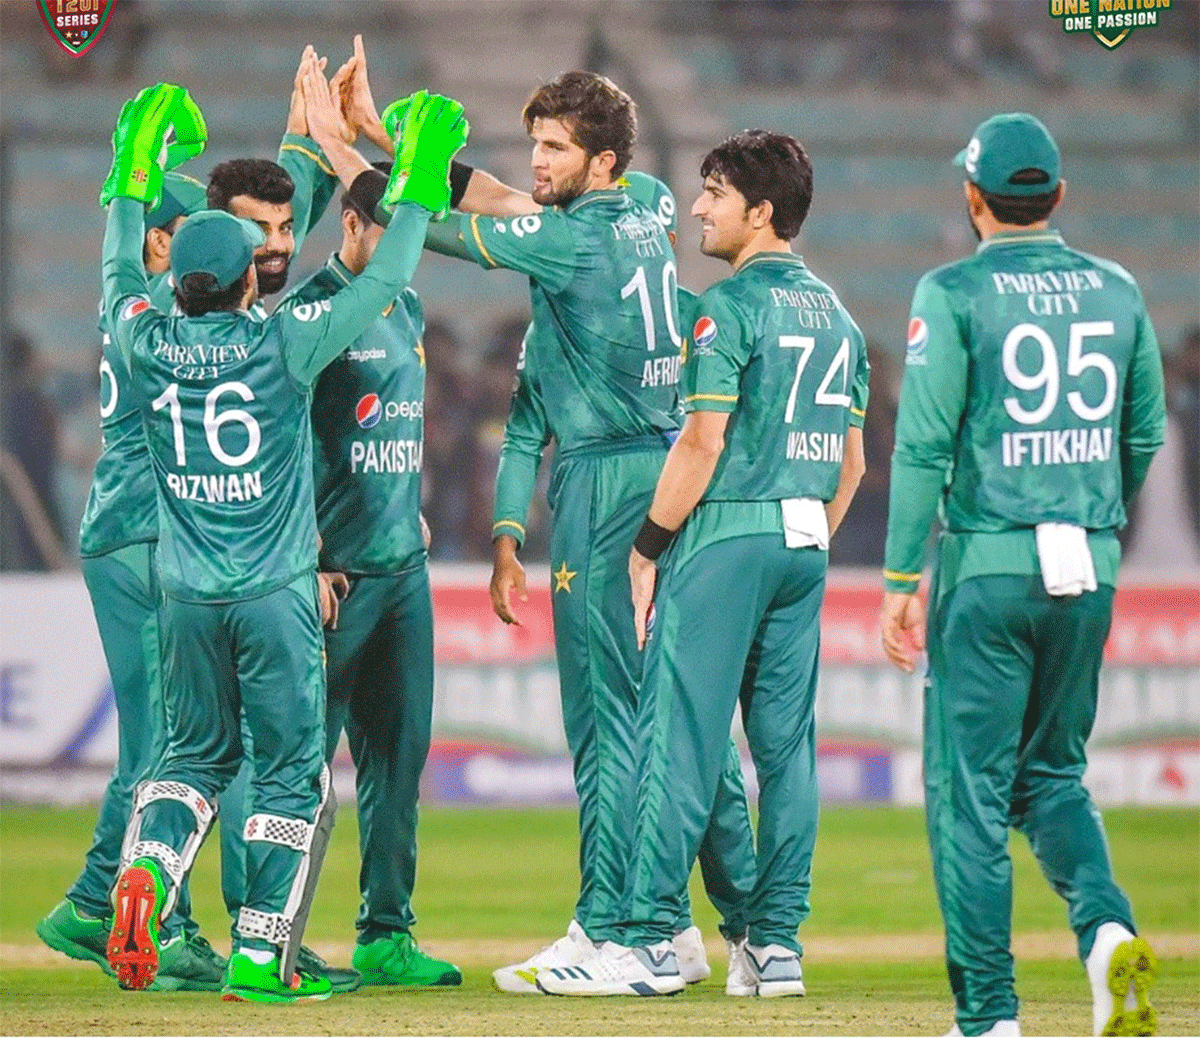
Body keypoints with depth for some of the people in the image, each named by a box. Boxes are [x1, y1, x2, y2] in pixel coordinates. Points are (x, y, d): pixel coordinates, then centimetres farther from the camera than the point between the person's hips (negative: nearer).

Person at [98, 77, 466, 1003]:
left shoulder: (149, 346, -3)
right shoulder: (282, 347, -13)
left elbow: (119, 271, 17)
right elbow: (382, 283, -8)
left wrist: (135, 173, 27)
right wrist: (419, 188, 1)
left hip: (187, 596, 4)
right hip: (277, 593, -4)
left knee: (197, 752, 18)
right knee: (294, 769, 5)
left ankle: (144, 873, -9)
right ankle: (262, 959, 2)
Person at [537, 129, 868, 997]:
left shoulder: (731, 306, -10)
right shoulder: (836, 314, 14)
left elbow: (703, 443, -15)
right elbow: (853, 458, 15)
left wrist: (649, 548, -9)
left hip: (726, 537, -8)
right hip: (803, 546, 8)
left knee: (681, 739, -7)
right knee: (787, 744, 8)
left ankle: (648, 941, -9)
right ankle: (777, 943, 8)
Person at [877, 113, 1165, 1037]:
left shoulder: (955, 293, -7)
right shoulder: (1117, 291, 7)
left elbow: (924, 443, -11)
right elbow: (1145, 436, 14)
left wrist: (901, 580, -7)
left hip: (989, 566, -5)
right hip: (1090, 570, 5)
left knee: (971, 789, 2)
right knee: (1053, 774, 18)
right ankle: (1107, 927, -9)